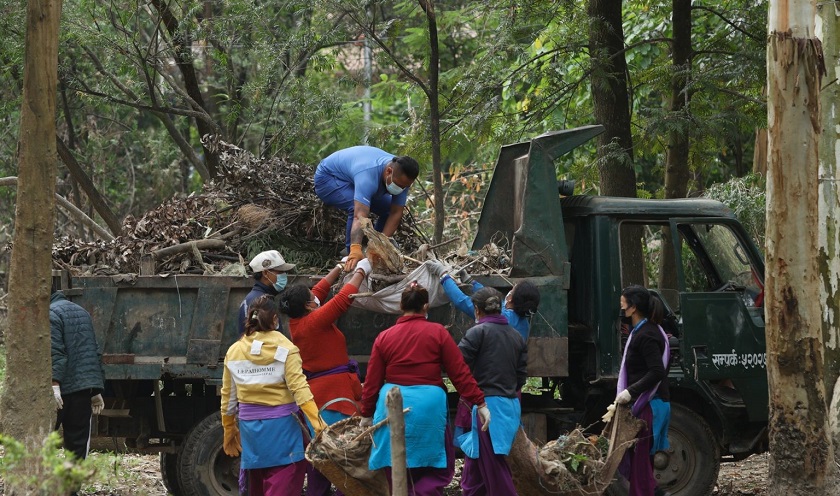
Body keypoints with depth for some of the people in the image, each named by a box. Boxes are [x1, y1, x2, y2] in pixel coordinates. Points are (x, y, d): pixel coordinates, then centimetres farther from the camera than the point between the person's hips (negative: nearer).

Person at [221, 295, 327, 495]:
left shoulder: (233, 352, 6)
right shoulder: (285, 349, -7)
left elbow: (228, 396, 11)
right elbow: (299, 387, -16)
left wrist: (229, 430, 21)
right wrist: (317, 421, -20)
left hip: (250, 426, 5)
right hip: (281, 425, -5)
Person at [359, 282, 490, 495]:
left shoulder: (384, 337, 5)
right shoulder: (438, 333, -1)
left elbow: (372, 381, 7)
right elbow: (460, 373, -2)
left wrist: (367, 414, 18)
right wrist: (480, 403, 3)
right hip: (428, 405, -3)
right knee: (439, 469, 7)